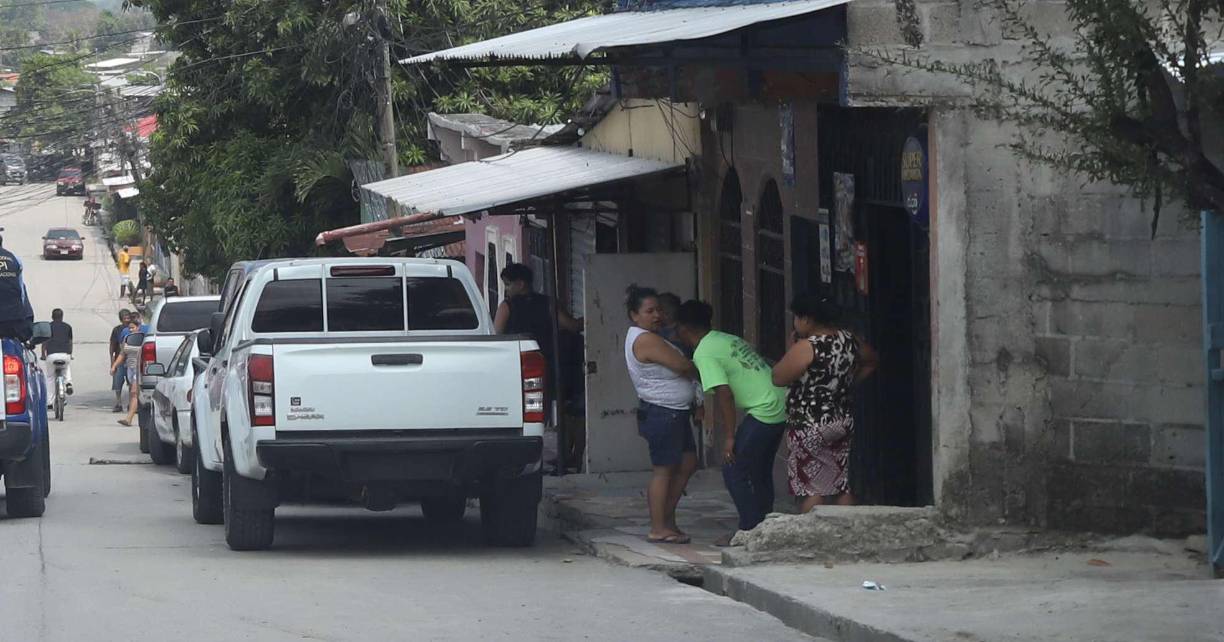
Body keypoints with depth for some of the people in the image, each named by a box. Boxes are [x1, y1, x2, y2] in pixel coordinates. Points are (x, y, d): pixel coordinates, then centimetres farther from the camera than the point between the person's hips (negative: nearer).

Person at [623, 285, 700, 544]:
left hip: (675, 413, 10)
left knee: (687, 464, 14)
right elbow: (682, 366, -20)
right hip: (662, 413, -10)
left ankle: (668, 519, 20)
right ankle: (659, 529, 0)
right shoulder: (646, 340, -19)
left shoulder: (640, 337, 14)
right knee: (663, 470, -5)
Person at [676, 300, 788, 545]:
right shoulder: (727, 339, 16)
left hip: (763, 412, -9)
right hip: (780, 403, 9)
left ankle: (750, 532, -2)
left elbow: (724, 393, -19)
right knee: (760, 472, 18)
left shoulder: (704, 353, -12)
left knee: (734, 470, -3)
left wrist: (730, 436, -17)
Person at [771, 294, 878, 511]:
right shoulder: (849, 340, 3)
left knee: (811, 488, -3)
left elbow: (778, 378, -13)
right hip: (843, 421, 7)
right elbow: (870, 362, 20)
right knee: (841, 486, 11)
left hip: (809, 427, -7)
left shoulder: (806, 348, -19)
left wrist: (791, 348, -3)